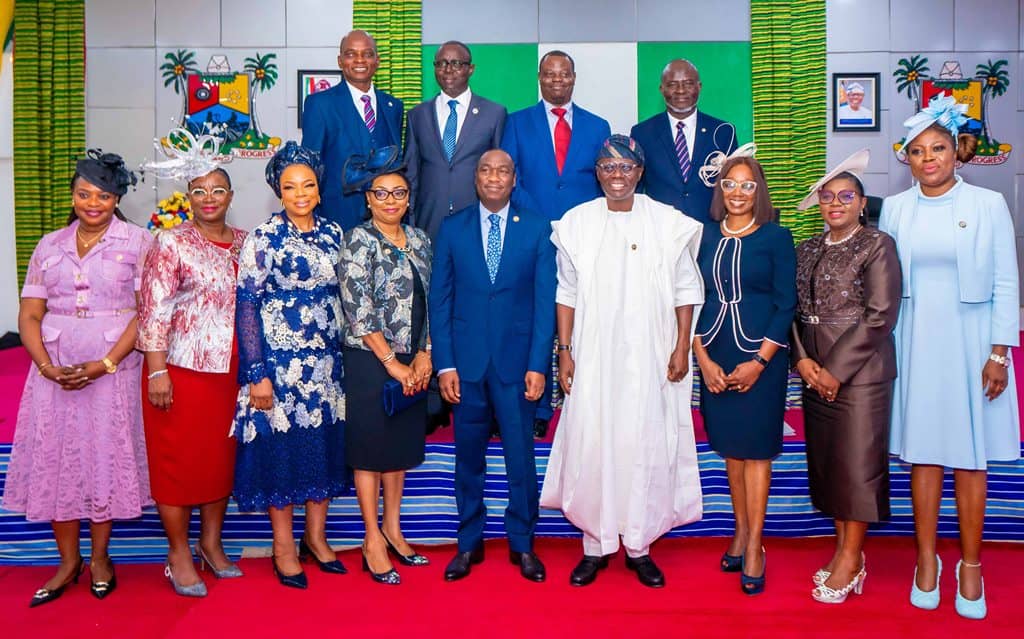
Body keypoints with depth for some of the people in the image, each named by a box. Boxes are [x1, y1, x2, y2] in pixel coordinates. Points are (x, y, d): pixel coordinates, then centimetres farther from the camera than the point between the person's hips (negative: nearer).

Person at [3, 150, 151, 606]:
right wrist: (49, 367, -11)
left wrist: (103, 365, -15)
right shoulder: (50, 246, 10)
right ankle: (68, 560, 22)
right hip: (55, 370, 3)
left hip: (113, 369, -3)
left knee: (106, 456, 5)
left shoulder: (137, 242, -1)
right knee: (55, 458, 6)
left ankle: (100, 556, 22)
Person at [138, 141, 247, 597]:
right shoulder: (171, 244, -6)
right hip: (181, 370, -5)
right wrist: (157, 372, -16)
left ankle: (211, 544, 29)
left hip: (230, 372, 5)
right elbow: (153, 312, -10)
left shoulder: (243, 243, 8)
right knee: (178, 459, 4)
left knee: (223, 457, 12)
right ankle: (179, 555, 18)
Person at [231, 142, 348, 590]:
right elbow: (246, 306, -9)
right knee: (281, 445, 2)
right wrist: (257, 374, -14)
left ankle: (316, 537, 27)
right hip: (280, 360, -4)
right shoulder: (263, 239, -7)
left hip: (327, 359, 5)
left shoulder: (332, 233, 7)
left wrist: (344, 355, 10)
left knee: (325, 443, 10)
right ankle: (283, 547, 19)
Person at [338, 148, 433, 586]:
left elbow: (428, 302, 10)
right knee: (371, 447, 4)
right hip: (370, 360, -6)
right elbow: (359, 313, -15)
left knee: (402, 445, 14)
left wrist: (424, 354, -2)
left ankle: (393, 530, 29)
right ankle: (373, 540, 17)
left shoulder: (419, 239, 9)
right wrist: (392, 363, -14)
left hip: (411, 363, 6)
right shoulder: (359, 242, -10)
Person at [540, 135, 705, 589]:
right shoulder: (577, 223, 5)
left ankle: (639, 546, 20)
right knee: (590, 444, 0)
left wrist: (682, 348, -2)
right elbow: (567, 292, 6)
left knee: (647, 446, 3)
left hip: (650, 358, 0)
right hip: (593, 356, 1)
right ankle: (595, 545, 17)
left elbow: (686, 289, 5)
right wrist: (565, 352, 1)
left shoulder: (668, 223, 3)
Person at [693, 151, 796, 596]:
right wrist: (703, 359, -5)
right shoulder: (705, 237, 7)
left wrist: (759, 361, -12)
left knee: (756, 448, 1)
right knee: (729, 446, 10)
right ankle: (741, 530, 24)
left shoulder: (776, 237, -1)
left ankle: (754, 546, 10)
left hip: (760, 356, -3)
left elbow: (785, 305, -4)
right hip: (714, 357, 3)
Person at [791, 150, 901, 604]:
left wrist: (836, 370, -14)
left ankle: (852, 558, 11)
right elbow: (795, 310, 9)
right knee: (825, 460, 9)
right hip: (815, 373, 6)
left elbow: (881, 316, -11)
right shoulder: (807, 250, 12)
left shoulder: (878, 245, -5)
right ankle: (843, 548, 22)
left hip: (860, 372, -6)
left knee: (857, 461, -2)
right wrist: (803, 359, -7)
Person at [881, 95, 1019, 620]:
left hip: (969, 341, -1)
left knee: (970, 457, 5)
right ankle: (926, 560, 19)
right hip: (915, 343, 2)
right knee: (923, 452, 7)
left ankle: (970, 565, 19)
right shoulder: (895, 208, 4)